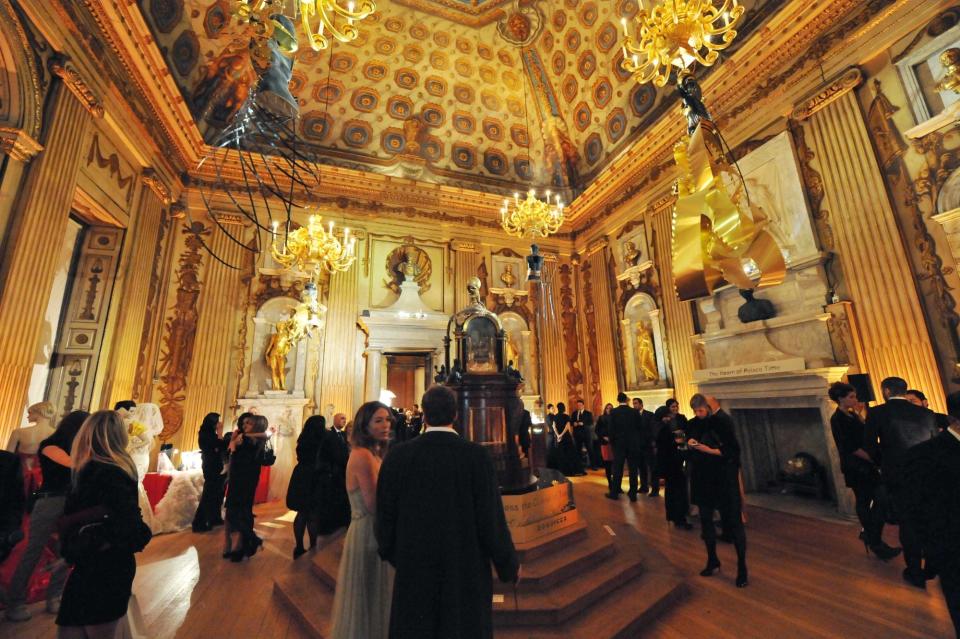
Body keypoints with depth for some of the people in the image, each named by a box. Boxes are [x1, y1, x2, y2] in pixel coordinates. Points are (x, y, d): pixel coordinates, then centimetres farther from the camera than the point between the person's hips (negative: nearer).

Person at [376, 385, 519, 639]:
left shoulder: (398, 455, -11)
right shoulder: (477, 455, -17)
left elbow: (385, 514, -3)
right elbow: (491, 517, -14)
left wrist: (393, 555, 16)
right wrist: (510, 565, 3)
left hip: (414, 567, 2)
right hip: (466, 568, -1)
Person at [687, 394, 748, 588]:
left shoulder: (723, 421, -11)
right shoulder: (692, 424, 4)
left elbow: (733, 450, -13)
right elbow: (689, 452, 12)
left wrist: (710, 450, -25)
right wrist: (689, 444, -10)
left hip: (724, 478, -5)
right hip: (702, 478, 5)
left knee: (733, 521, 2)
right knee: (705, 519, 12)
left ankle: (742, 568, 18)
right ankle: (712, 560, 29)